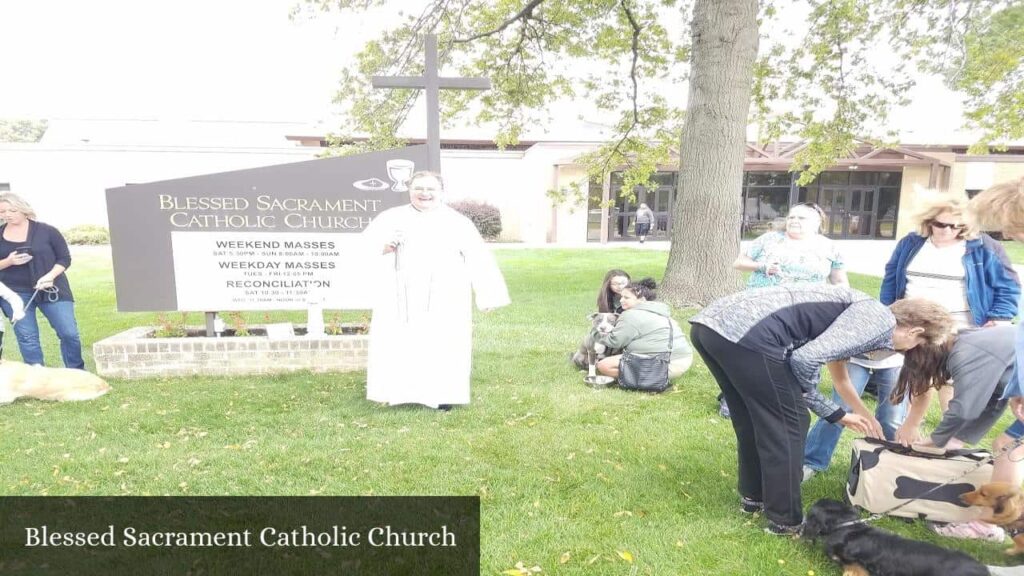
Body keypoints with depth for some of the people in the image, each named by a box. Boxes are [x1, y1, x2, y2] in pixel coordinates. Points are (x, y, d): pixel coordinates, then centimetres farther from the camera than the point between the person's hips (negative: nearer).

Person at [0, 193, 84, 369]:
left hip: (51, 289, -2)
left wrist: (50, 276, -16)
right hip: (14, 292, 2)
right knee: (26, 338, 3)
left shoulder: (46, 231, -2)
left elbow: (65, 258, 0)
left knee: (70, 333, -6)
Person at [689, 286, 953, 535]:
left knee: (754, 422, 27)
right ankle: (785, 520, 23)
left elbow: (840, 379, 45)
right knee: (787, 426, 9)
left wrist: (853, 416, 57)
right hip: (746, 334, -10)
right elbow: (806, 358, -9)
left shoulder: (856, 314, 32)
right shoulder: (879, 320, 4)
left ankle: (753, 497, 43)